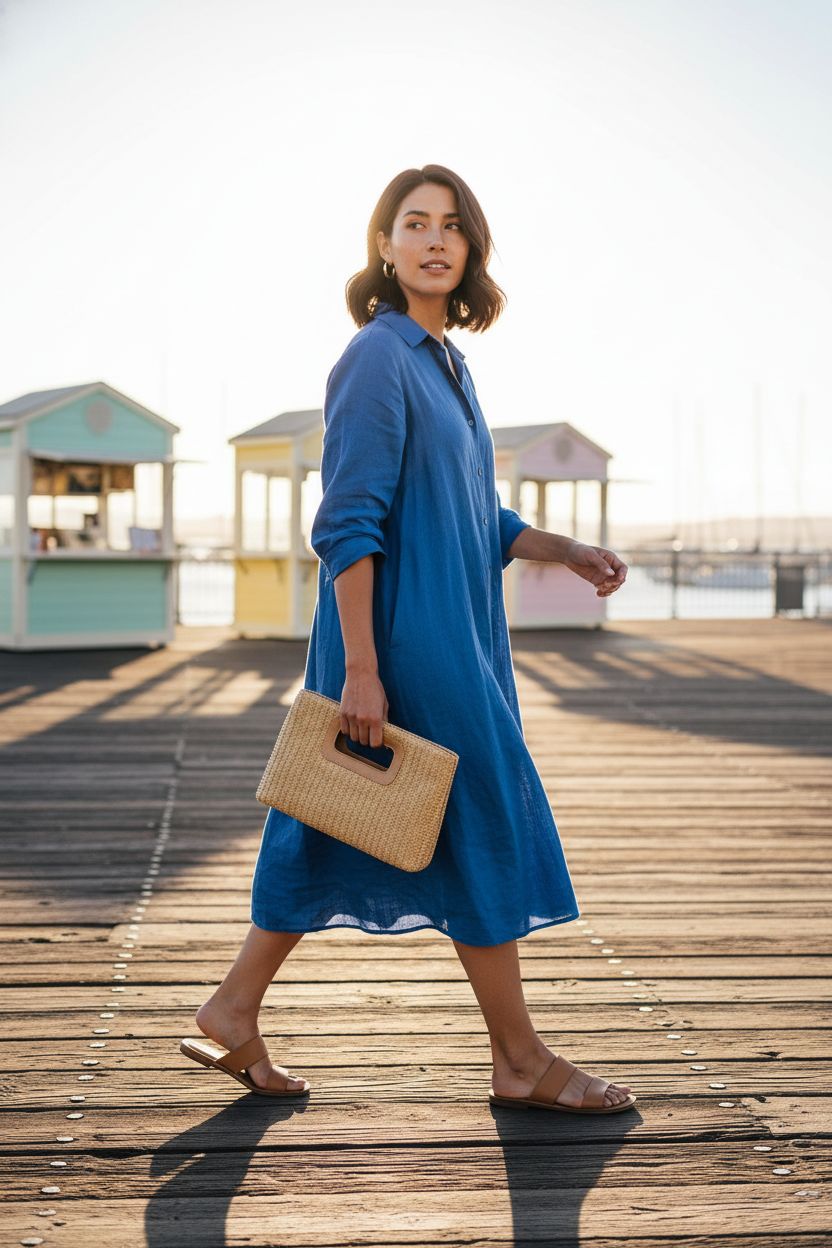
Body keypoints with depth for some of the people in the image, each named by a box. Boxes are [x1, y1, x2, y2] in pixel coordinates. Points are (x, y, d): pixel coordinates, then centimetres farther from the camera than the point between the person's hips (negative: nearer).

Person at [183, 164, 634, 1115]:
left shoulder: (442, 359, 15)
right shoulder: (378, 357, -13)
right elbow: (349, 525, -18)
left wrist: (567, 552, 12)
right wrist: (360, 668, -22)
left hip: (452, 635, 9)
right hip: (407, 636, -9)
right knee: (484, 823, -1)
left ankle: (234, 1012, 23)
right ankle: (519, 1060, 13)